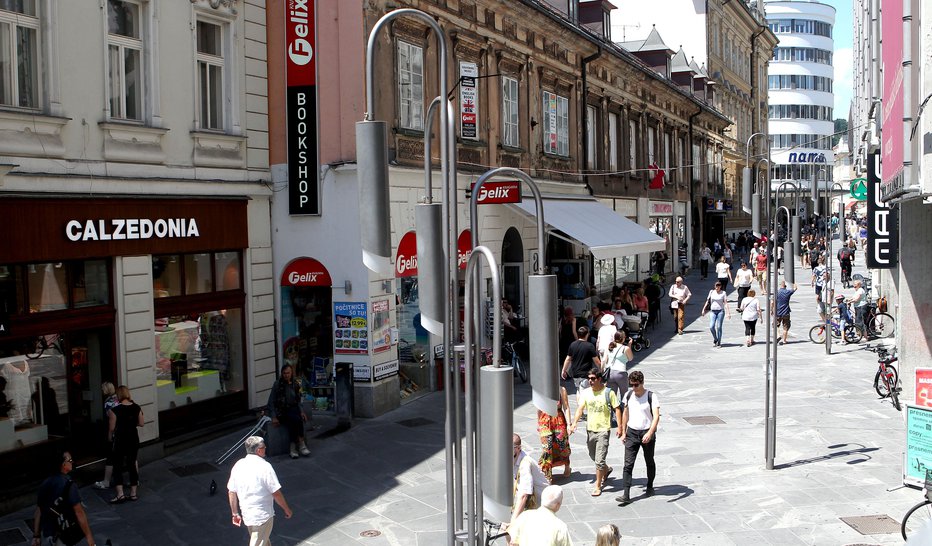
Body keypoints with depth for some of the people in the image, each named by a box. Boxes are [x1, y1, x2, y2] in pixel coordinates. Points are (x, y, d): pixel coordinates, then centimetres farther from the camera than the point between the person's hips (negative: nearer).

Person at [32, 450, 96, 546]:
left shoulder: (45, 483, 5)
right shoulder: (68, 485, -18)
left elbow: (38, 511, 10)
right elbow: (79, 512, -21)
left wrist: (36, 535, 17)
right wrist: (89, 536, -17)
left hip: (48, 533, 7)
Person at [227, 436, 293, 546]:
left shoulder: (238, 465, -1)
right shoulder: (264, 466, -19)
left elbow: (231, 492, 3)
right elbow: (276, 493, -16)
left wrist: (235, 513, 13)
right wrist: (287, 509, -2)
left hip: (246, 514, 7)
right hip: (262, 515, -6)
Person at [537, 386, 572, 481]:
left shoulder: (561, 389, -3)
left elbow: (566, 408, -4)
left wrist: (569, 424, -10)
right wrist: (538, 423, 16)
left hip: (559, 421, -1)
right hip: (545, 421, 1)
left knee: (562, 446, 11)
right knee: (546, 447, -5)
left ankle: (567, 468, 37)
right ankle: (547, 474, 1)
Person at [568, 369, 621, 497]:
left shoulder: (608, 393, -9)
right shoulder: (585, 393, 2)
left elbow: (617, 409, -5)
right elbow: (580, 408, -4)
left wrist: (620, 426, -10)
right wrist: (574, 423, -17)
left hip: (603, 430, -5)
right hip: (590, 429, 5)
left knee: (599, 460, -8)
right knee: (593, 456, 22)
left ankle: (598, 486, 5)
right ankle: (606, 470, 50)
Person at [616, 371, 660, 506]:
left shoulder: (651, 397, -13)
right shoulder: (628, 395, 2)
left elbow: (656, 416, -21)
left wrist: (650, 433, -34)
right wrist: (623, 432, 13)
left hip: (647, 433, -3)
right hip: (632, 433, 3)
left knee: (649, 462, 15)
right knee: (628, 464, -7)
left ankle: (650, 486, 38)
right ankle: (626, 494, -10)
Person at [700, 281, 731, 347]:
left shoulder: (723, 293, -1)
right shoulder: (711, 292, 6)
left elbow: (726, 303, -5)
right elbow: (707, 301, 13)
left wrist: (728, 312, -14)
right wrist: (703, 309, 11)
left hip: (720, 311, -2)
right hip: (713, 311, 2)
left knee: (719, 327, -2)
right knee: (711, 327, -8)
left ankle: (719, 342, 7)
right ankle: (715, 339, 16)